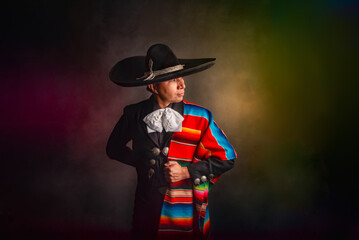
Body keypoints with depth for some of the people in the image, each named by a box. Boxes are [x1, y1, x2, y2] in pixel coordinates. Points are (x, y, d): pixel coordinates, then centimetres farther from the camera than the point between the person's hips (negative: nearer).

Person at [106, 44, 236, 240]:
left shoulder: (200, 118, -10)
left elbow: (226, 158, -4)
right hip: (147, 210, 2)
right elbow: (114, 148, 12)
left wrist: (186, 172, -13)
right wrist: (141, 161, -2)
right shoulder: (134, 115, -5)